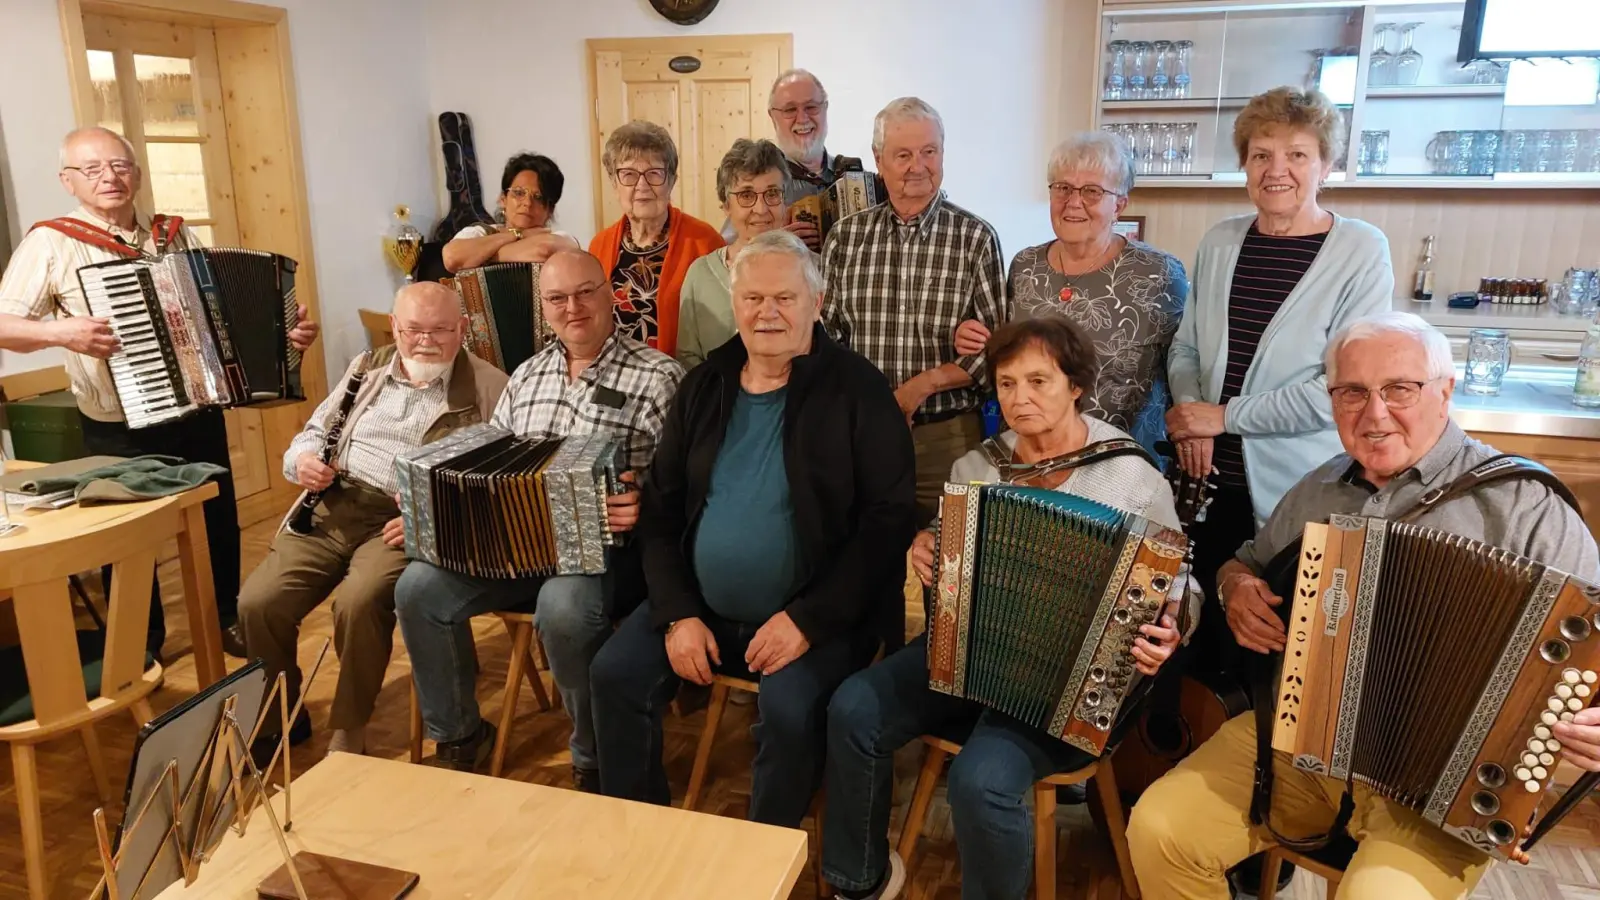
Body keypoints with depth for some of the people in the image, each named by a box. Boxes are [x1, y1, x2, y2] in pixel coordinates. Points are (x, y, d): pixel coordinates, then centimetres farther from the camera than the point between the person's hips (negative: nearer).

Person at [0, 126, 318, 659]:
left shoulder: (175, 236, 5)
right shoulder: (51, 244, -8)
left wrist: (285, 330, -3)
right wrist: (60, 331, -28)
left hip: (199, 415, 4)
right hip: (121, 432, -4)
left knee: (219, 526, 16)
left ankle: (226, 620, 37)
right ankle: (142, 647, 30)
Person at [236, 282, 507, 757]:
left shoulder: (487, 387, -3)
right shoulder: (367, 368, 16)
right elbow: (313, 431, 23)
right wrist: (303, 461, -1)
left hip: (407, 522, -5)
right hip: (332, 508, 5)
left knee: (357, 604, -31)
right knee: (257, 602, -12)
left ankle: (347, 734, -8)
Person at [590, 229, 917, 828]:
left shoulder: (857, 392, -8)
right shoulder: (705, 386, 7)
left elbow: (888, 520, -12)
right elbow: (661, 508, 9)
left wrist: (808, 620, -18)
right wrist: (678, 614, -4)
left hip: (814, 619, -5)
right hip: (701, 607, 5)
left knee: (788, 709, -28)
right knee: (614, 674, -9)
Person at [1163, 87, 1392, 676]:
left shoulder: (1361, 251, -8)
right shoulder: (1219, 242, 5)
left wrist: (1225, 415, -14)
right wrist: (1191, 412, -8)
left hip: (1300, 494, -4)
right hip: (1215, 483, 4)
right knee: (1209, 641, 15)